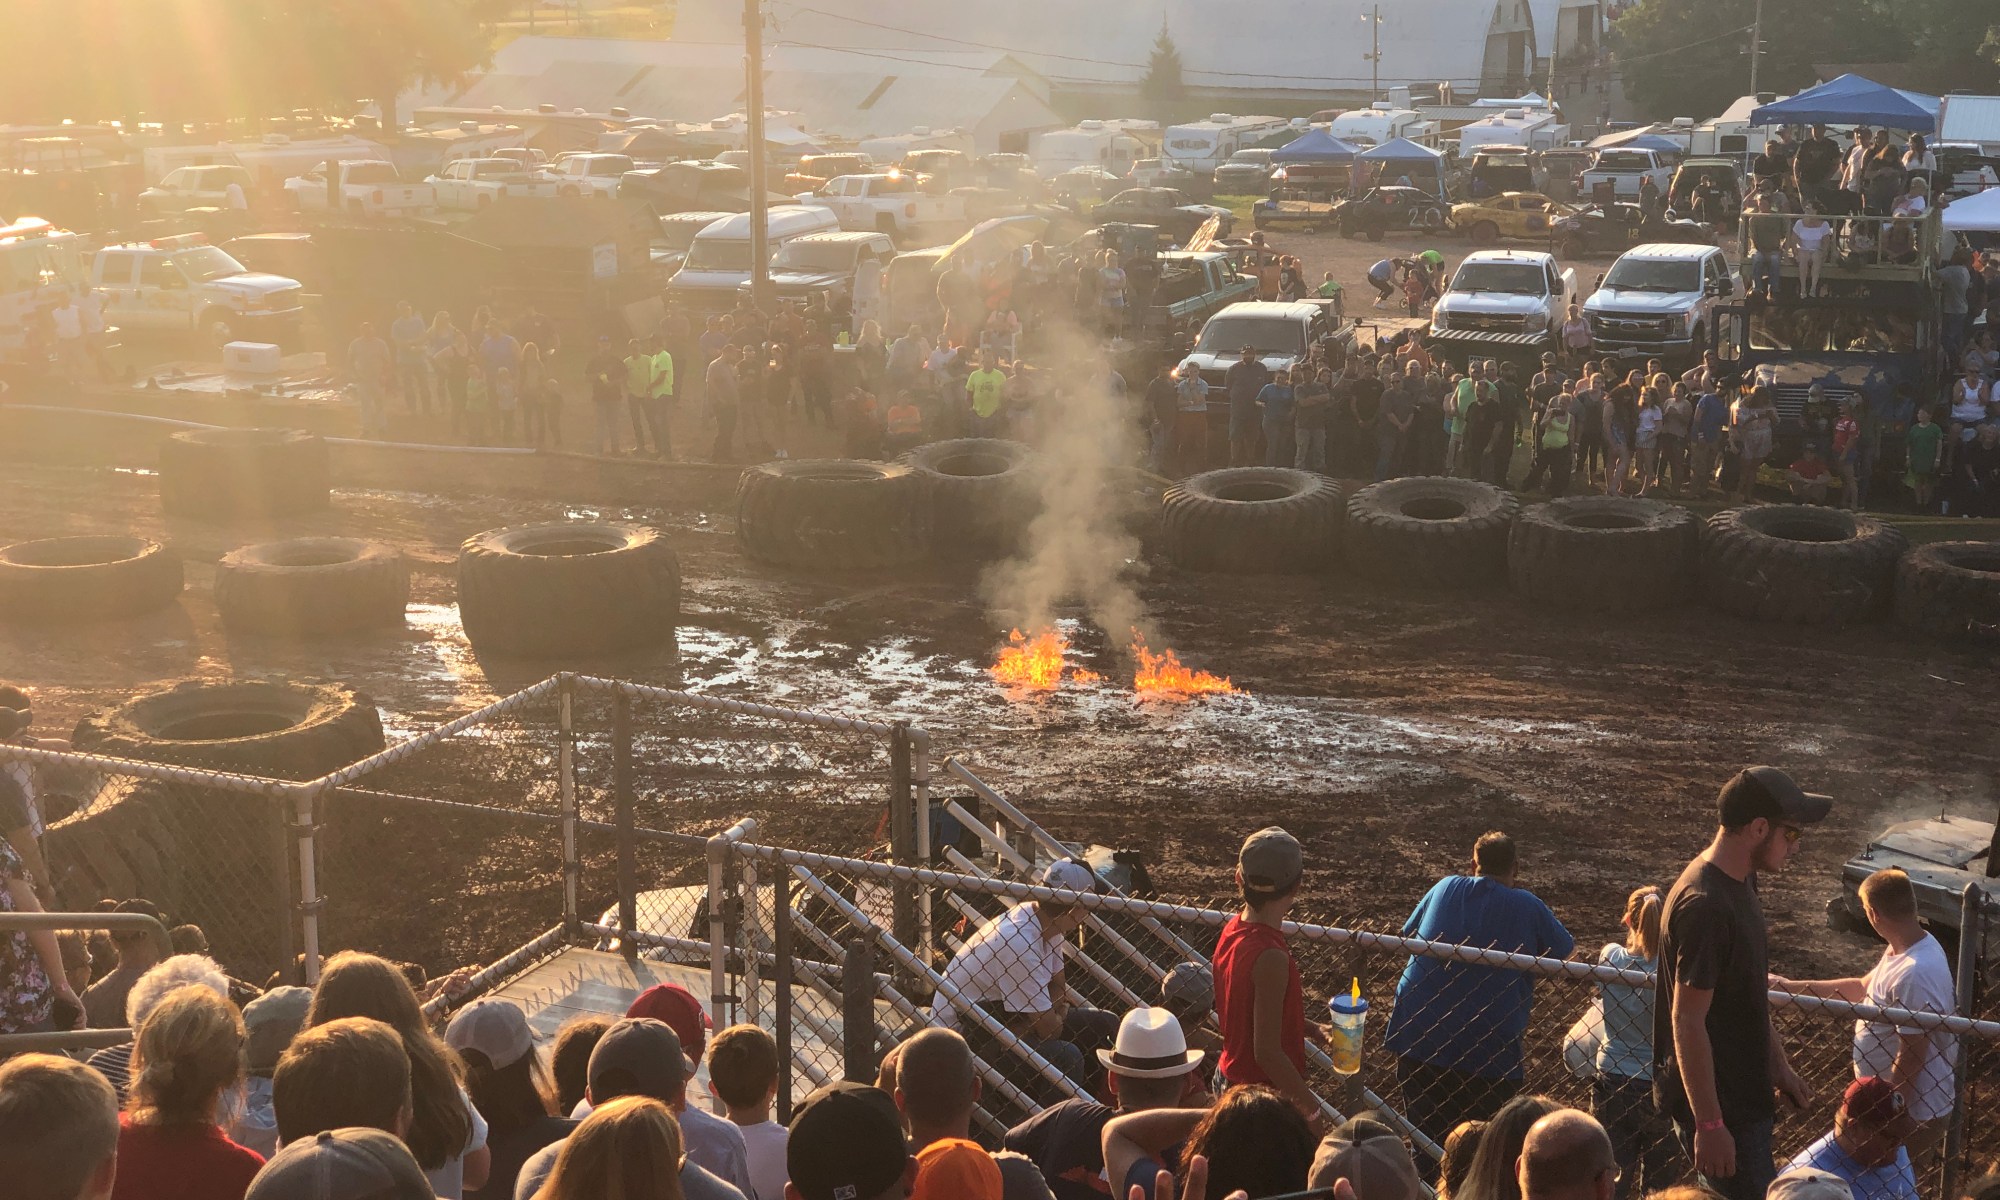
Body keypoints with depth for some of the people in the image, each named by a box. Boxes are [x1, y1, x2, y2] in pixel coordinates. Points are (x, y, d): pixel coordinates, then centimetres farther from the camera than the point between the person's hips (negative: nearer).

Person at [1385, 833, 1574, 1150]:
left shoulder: (1445, 889, 4)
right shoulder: (1528, 907, -5)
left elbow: (1408, 932, 19)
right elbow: (1564, 949, 8)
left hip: (1418, 1039, 3)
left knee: (1424, 1136, 15)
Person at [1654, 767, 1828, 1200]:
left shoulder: (1740, 882, 5)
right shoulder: (1705, 906, -27)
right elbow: (1687, 1022, -25)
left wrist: (1778, 1062, 21)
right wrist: (1709, 1124, -22)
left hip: (1744, 1090, 10)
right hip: (1716, 1101, -10)